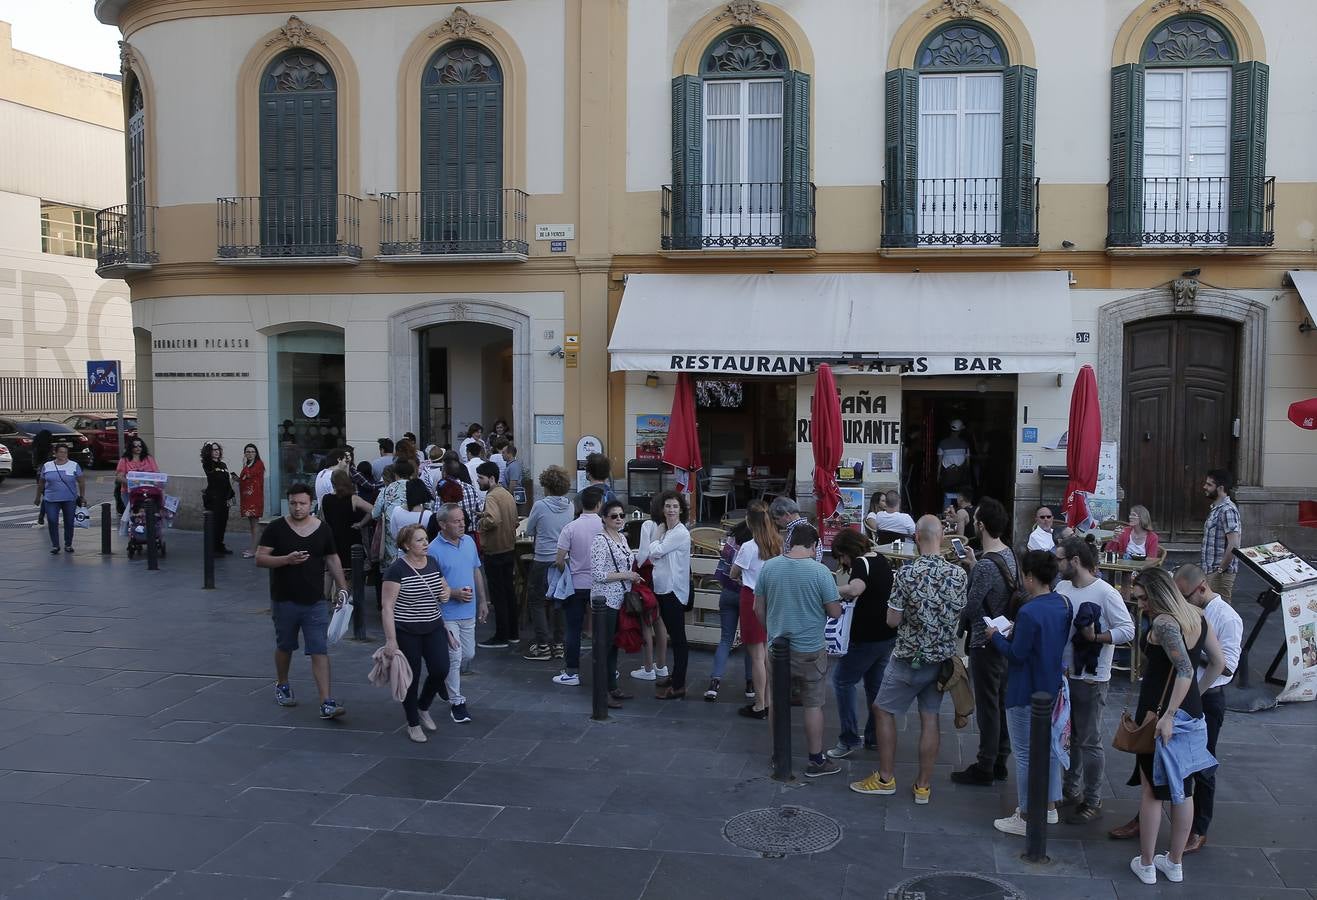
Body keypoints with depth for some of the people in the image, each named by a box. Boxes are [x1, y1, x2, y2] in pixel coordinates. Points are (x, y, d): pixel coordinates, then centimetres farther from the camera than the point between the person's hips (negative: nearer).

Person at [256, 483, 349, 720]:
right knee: (284, 646, 18)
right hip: (284, 601, 0)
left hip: (315, 602, 0)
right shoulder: (276, 529, -5)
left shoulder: (322, 529, 2)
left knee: (320, 651, -7)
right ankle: (282, 685, 43)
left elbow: (332, 560, 11)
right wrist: (286, 559, -22)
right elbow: (260, 559, -7)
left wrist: (342, 587, 4)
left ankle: (326, 703, -10)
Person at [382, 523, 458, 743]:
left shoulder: (432, 562, 4)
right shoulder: (397, 569, -15)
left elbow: (444, 586, 21)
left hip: (433, 628, 5)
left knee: (440, 670, -4)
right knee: (411, 677, 5)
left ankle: (423, 707, 25)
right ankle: (413, 724, 24)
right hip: (406, 632, -5)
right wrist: (390, 639, -21)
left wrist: (446, 592, -3)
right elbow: (387, 607, -16)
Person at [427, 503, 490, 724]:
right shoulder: (434, 550, -17)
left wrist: (483, 601, 14)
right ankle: (456, 702, 12)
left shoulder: (469, 541, 4)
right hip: (447, 614, -6)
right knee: (454, 657, -3)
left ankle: (450, 682, 41)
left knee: (469, 655, 15)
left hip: (468, 612, 6)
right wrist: (455, 594, -24)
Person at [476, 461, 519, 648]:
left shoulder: (492, 496, -18)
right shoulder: (507, 494, 9)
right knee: (509, 592, 15)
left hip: (494, 552, -9)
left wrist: (481, 522, -16)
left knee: (498, 595, 0)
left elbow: (493, 520, -36)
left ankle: (501, 637, 7)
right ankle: (513, 633, 23)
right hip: (509, 549, 9)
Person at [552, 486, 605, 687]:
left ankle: (572, 672, 7)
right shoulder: (605, 526, -9)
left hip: (576, 584, -1)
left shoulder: (570, 528, -11)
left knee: (573, 629, 5)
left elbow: (559, 560, -11)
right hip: (600, 584, 2)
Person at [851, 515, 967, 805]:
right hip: (941, 657, 4)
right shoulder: (958, 574, -5)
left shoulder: (907, 574, -19)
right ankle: (923, 786, 16)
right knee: (929, 718, 10)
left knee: (884, 711, 11)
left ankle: (885, 778, 16)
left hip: (909, 658, -4)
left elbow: (892, 620, -13)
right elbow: (959, 614, 8)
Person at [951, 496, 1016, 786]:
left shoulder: (985, 566, -25)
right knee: (1001, 703, 17)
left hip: (985, 643, -9)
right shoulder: (1008, 554, 4)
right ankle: (999, 762, 28)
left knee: (987, 707, 1)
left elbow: (970, 609, -22)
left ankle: (984, 769, 11)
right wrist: (974, 565, 14)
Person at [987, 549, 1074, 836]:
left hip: (1026, 694, -8)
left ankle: (1025, 817, 11)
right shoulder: (1063, 604, 1)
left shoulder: (1029, 613, -25)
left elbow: (1016, 654, -21)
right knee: (1050, 748, 19)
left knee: (1025, 755, 2)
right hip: (1053, 689, 8)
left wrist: (996, 636, -4)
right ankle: (1050, 807, 31)